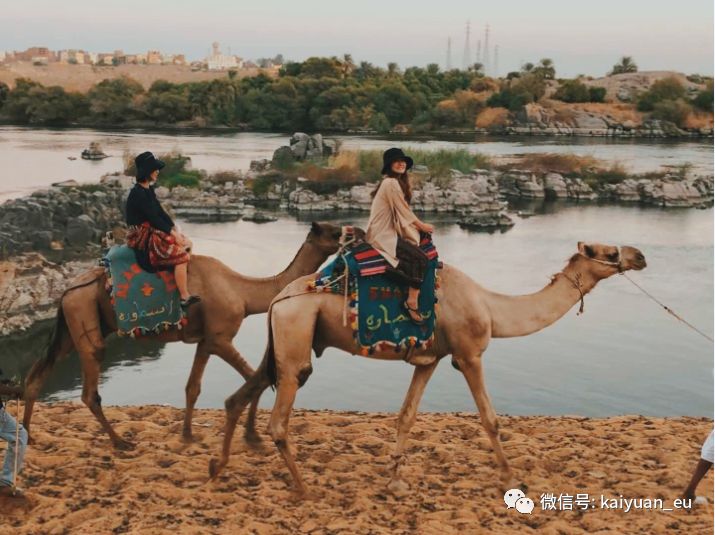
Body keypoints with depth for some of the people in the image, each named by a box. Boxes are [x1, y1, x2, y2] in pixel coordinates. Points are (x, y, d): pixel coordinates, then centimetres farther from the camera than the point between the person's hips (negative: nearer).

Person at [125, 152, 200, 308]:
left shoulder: (149, 190, 11)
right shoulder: (138, 193, -19)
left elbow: (160, 212, 12)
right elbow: (153, 218, -20)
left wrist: (175, 229, 2)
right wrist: (171, 233, -14)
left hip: (152, 231, 10)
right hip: (142, 237, -10)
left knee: (186, 243, 8)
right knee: (181, 255, -19)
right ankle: (185, 298, -18)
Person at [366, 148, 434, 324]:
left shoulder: (397, 182, 17)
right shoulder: (391, 183, -14)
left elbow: (401, 212, 16)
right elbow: (404, 211, -11)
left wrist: (418, 225, 7)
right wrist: (422, 225, 0)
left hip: (387, 231, 10)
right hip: (383, 235, -10)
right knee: (420, 258, -18)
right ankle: (412, 302, -15)